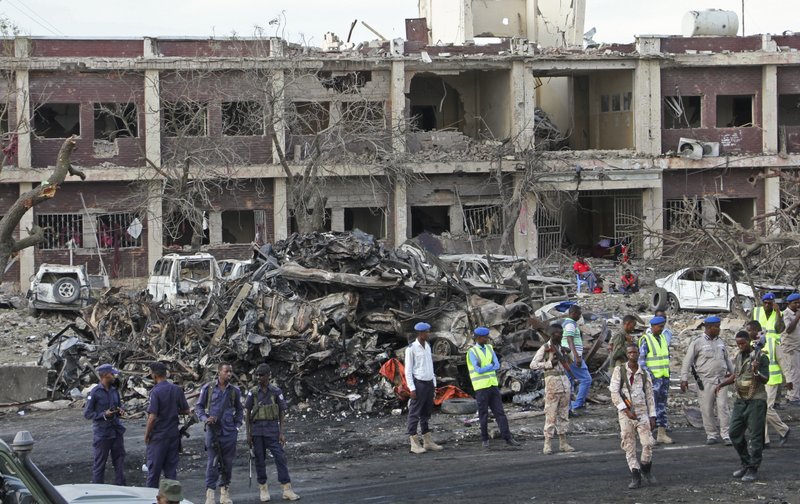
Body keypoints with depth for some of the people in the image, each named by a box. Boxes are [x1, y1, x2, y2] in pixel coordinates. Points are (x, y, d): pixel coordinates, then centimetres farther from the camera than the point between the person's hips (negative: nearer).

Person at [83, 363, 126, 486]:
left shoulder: (114, 391, 10)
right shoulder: (95, 393, -10)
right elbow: (87, 414, -9)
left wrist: (121, 411, -2)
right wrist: (104, 414, -20)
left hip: (116, 431, 6)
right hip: (102, 433, -6)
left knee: (119, 461, 9)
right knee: (99, 463, 0)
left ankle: (120, 488, 17)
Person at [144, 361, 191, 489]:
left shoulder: (155, 392, -16)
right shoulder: (177, 390, 0)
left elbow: (152, 417, -20)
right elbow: (186, 410, 6)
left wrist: (146, 435, -8)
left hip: (158, 436, -5)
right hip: (174, 434, 5)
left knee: (154, 468, 5)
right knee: (171, 468, 10)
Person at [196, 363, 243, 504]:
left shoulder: (234, 391, 8)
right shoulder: (208, 388, 1)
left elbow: (239, 410, 20)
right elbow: (199, 406, 6)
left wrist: (237, 426, 8)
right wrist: (205, 418, -10)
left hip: (229, 431, 3)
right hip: (213, 429, -3)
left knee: (227, 462, 6)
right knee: (213, 461, -8)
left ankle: (225, 492, 16)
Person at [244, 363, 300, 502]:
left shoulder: (276, 392, 0)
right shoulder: (253, 392, 2)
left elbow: (282, 413, 2)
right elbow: (247, 413, 4)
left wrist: (282, 433, -5)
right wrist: (248, 434, -1)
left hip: (272, 430, -1)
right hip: (257, 429, 1)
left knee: (280, 458, -8)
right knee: (260, 460, 3)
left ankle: (287, 490, -9)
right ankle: (263, 490, 14)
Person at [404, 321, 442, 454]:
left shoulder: (428, 346, 12)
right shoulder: (411, 349, -10)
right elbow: (408, 370, -10)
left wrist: (434, 384, 17)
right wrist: (412, 388, -15)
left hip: (429, 383, 7)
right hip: (418, 383, -7)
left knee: (426, 413, 12)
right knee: (415, 413, -3)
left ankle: (428, 441, 16)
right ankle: (414, 443, -3)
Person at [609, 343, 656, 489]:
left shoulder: (644, 374, 6)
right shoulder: (619, 370, -2)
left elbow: (650, 396, 9)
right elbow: (614, 393, -9)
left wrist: (652, 417, 2)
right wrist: (627, 411, -17)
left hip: (642, 413, 1)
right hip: (625, 413, -1)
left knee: (648, 443, -13)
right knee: (629, 447, -1)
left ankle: (646, 470, 11)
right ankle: (635, 478, 4)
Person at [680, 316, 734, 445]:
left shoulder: (720, 342, 13)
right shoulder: (697, 343, -2)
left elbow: (727, 359, 27)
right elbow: (687, 361, -2)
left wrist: (732, 372, 30)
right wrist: (684, 378, -8)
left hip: (721, 380, 3)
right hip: (705, 381, -3)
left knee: (723, 407, -5)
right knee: (707, 410, -1)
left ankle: (726, 435, -3)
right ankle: (712, 435, 9)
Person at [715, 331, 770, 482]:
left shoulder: (760, 357, -10)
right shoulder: (739, 356, 12)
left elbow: (765, 380, -14)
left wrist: (756, 372, -33)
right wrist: (721, 384, 14)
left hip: (756, 401, -8)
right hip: (740, 400, 8)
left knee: (754, 436, -5)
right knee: (735, 433, 8)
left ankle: (753, 470, -1)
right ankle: (746, 465, 21)